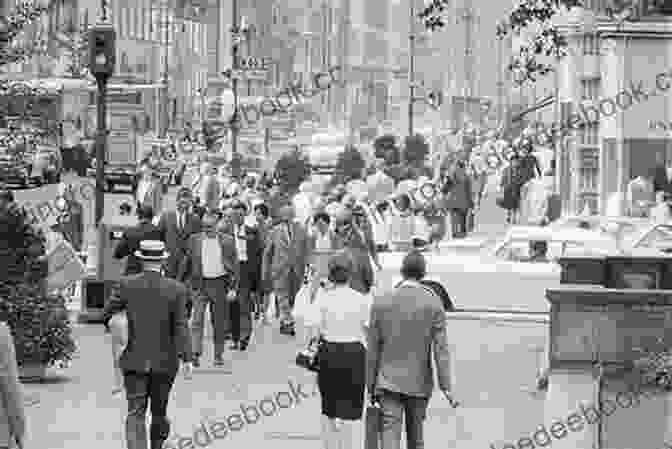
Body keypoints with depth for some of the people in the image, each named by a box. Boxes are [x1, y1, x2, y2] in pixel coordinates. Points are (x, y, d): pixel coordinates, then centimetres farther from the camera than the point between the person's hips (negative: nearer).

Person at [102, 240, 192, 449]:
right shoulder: (176, 290, -6)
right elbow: (181, 328, -10)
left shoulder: (125, 285, -5)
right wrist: (187, 360, -10)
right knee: (159, 413, 17)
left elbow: (106, 316, -3)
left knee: (136, 414, -2)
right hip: (165, 361, 1)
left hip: (135, 361, -1)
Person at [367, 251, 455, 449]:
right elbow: (440, 347, -11)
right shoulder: (434, 304, -8)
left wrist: (371, 385, 9)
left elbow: (373, 348, 1)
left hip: (389, 381, 0)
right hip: (419, 384, 1)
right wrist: (446, 386, -10)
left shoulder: (381, 302, -4)